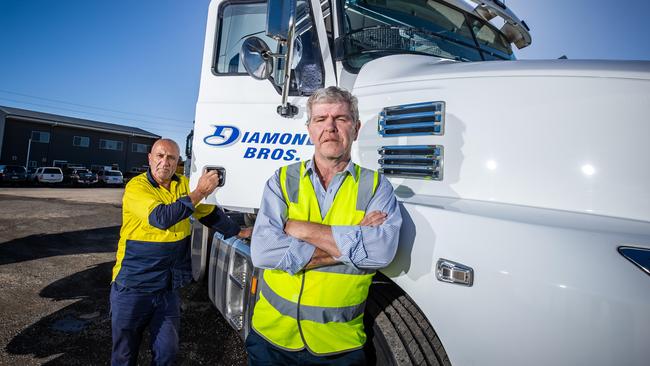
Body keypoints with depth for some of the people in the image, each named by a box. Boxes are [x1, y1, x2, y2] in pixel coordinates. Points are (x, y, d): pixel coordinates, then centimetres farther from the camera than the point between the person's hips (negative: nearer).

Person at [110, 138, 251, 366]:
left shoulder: (183, 185, 3)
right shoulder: (136, 186, -13)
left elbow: (209, 213, 14)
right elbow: (162, 218, -28)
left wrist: (238, 232, 15)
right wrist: (200, 192, -26)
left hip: (168, 288, 4)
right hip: (132, 286, -4)